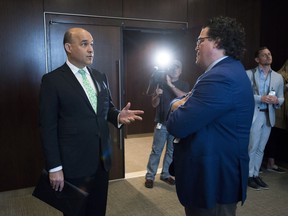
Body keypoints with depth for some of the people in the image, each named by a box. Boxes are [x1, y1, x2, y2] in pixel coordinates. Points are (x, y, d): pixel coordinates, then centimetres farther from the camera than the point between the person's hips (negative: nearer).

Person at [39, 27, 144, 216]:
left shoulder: (100, 77, 8)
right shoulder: (52, 80, -9)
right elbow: (48, 127, -11)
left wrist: (118, 116, -10)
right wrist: (54, 167, -13)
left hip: (102, 159, 5)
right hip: (74, 164, -5)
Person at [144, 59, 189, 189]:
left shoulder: (184, 85, 4)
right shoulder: (161, 83, 3)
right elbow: (154, 104, 3)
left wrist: (171, 85, -22)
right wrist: (157, 95, -19)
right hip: (162, 123, -1)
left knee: (171, 151, 10)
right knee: (156, 151, 0)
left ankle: (165, 174, 24)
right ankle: (150, 176, 8)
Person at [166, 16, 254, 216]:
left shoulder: (222, 77, -26)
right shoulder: (228, 71, 10)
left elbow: (177, 126, -28)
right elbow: (193, 103, 13)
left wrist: (177, 106, -7)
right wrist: (183, 104, -9)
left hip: (213, 178, -10)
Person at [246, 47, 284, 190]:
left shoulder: (278, 77, 10)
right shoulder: (249, 74, -4)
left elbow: (281, 99, 12)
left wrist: (276, 101, -11)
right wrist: (260, 98, -20)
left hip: (269, 116, 5)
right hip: (254, 115, -5)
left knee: (261, 149, 11)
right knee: (252, 147, 0)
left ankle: (256, 174, 22)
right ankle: (249, 175, 13)